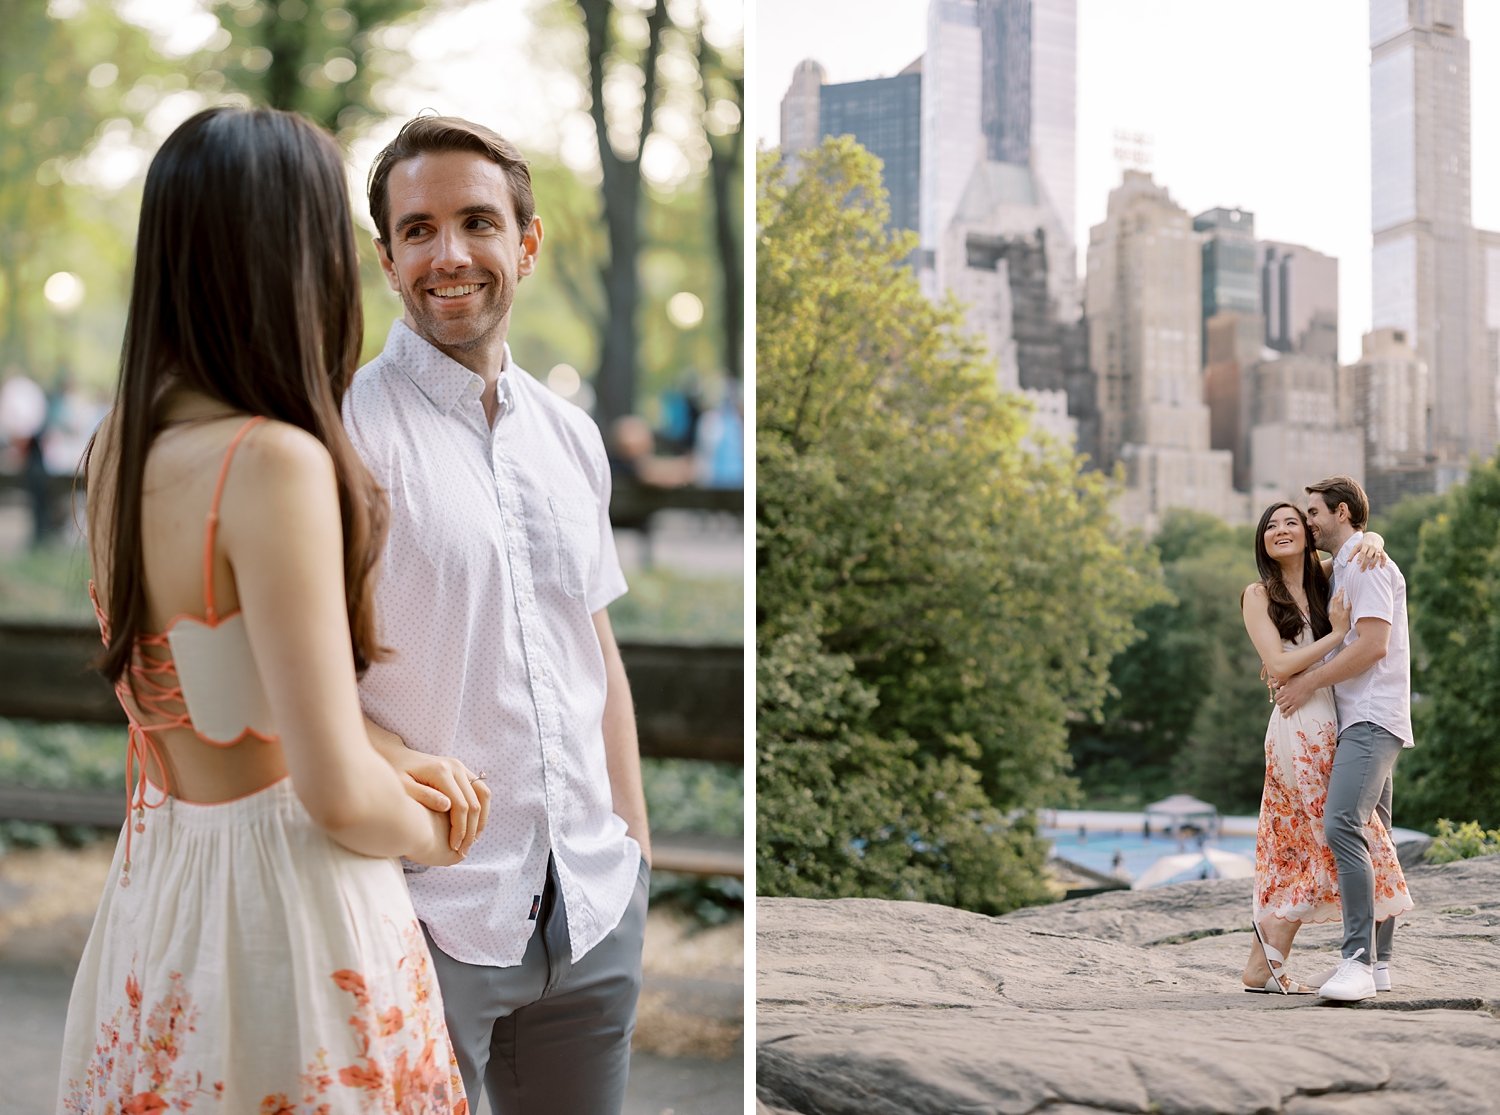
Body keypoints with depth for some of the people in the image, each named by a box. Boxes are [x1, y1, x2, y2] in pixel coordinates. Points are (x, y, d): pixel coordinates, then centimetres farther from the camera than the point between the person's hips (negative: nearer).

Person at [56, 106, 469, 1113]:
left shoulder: (119, 442, 0)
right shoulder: (275, 463, -24)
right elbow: (338, 794, -23)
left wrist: (408, 765, 9)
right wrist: (434, 836, -3)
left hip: (155, 890, 7)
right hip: (284, 907, -7)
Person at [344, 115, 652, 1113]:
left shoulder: (570, 435, 11)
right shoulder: (345, 426, -8)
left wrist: (635, 841, 15)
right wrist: (398, 766, -27)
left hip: (595, 910, 5)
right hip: (425, 913, -5)